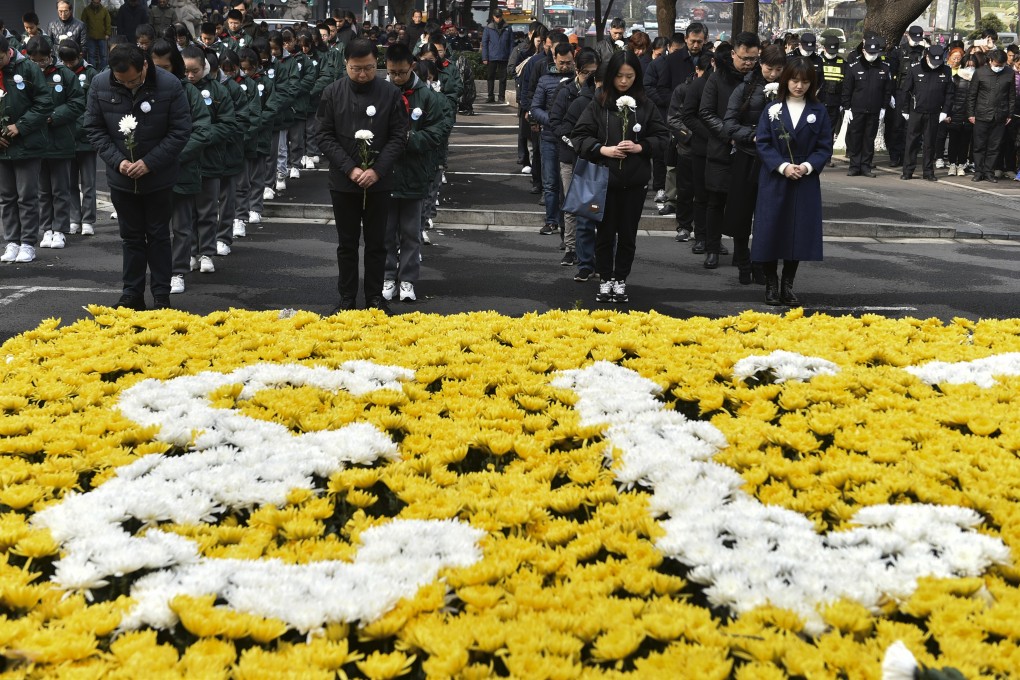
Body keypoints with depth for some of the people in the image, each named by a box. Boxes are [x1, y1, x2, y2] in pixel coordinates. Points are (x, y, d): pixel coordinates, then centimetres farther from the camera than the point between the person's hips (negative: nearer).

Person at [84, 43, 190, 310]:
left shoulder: (169, 85, -17)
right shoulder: (100, 84, -11)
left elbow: (180, 131, -12)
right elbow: (94, 128, -2)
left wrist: (149, 162, -18)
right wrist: (117, 160, -15)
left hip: (158, 177, -2)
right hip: (121, 177, 2)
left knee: (158, 236, 8)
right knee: (131, 236, 12)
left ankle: (161, 295, 16)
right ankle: (132, 294, 21)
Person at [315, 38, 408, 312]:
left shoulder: (391, 94, -4)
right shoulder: (332, 93, -3)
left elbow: (398, 137, -3)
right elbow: (325, 137, -3)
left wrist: (377, 170, -14)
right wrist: (350, 169, -14)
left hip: (379, 183, 0)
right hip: (343, 183, 0)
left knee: (376, 243, 9)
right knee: (347, 243, 10)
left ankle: (375, 295, 21)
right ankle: (347, 297, 19)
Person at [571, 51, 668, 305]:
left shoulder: (645, 104, 0)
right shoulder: (599, 103, -3)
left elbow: (662, 137, 4)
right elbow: (579, 135, -3)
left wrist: (640, 147, -12)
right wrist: (602, 150, -16)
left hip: (635, 181, 1)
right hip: (604, 178, -1)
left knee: (628, 233, 9)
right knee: (606, 232, 8)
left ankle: (620, 281, 21)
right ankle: (605, 280, 21)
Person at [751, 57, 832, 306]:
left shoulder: (819, 112, 4)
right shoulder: (772, 110, 2)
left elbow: (825, 147, 2)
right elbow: (763, 143, -3)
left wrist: (807, 166, -15)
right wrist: (782, 166, -16)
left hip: (805, 183, 1)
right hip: (774, 181, -1)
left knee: (798, 233, 1)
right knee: (771, 231, -2)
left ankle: (788, 285, 13)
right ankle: (771, 284, 12)